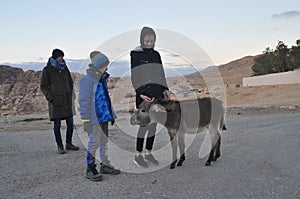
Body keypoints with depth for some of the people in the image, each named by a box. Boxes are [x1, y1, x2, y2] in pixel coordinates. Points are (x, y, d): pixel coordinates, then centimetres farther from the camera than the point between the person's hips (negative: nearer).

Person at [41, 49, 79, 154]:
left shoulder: (65, 68, 14)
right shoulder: (47, 70, -2)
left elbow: (70, 83, 23)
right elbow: (43, 86, -3)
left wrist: (70, 95, 12)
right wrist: (50, 98, -13)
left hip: (67, 101, 5)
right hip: (56, 102, -5)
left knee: (70, 123, 6)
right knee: (57, 125, 0)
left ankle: (68, 143, 20)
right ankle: (60, 146, 10)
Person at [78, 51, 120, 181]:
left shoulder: (102, 79, 15)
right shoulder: (87, 80, -13)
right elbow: (84, 101, -16)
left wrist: (111, 115, 23)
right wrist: (86, 120, -19)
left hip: (104, 117, 9)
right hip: (94, 118, -9)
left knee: (104, 140, 14)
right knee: (94, 142, -5)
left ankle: (105, 165, 26)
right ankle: (90, 169, 6)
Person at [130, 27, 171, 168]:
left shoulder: (156, 54, 13)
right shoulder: (135, 54, -5)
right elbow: (134, 77, -10)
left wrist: (165, 89, 6)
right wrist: (140, 93, -19)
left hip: (157, 94, 6)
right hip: (144, 95, -6)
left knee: (154, 124, 9)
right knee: (145, 124, -7)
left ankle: (148, 153, 21)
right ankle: (138, 155, 5)